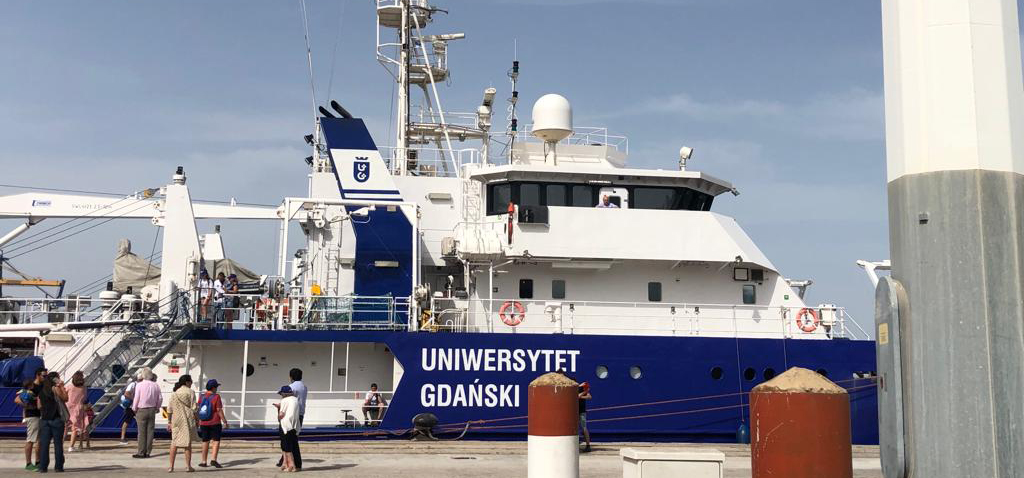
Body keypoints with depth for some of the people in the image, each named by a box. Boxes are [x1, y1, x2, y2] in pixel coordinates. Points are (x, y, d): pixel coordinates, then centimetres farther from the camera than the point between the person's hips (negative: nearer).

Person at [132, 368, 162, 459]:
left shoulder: (139, 385, -9)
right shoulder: (155, 385, 3)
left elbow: (136, 398, -9)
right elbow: (160, 399, 6)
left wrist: (134, 409, 5)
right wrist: (156, 408, 19)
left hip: (141, 410, -4)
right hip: (152, 410, 4)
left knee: (142, 432, 0)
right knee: (150, 431, 6)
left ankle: (141, 452, 2)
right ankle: (148, 452, 9)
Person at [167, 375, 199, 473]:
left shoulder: (174, 393, 8)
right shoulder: (190, 392, -5)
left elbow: (169, 409, 7)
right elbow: (194, 408, -8)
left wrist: (169, 422, 13)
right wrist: (197, 421, 0)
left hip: (176, 421, 3)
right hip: (188, 420, -3)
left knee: (174, 443, 9)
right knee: (188, 443, 4)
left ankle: (171, 466, 7)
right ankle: (188, 466, 7)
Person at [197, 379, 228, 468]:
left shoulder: (201, 397, 2)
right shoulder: (216, 397, -12)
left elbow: (199, 410, 7)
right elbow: (219, 410, -14)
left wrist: (199, 422, 18)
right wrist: (225, 422, -9)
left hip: (204, 423, 5)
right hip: (215, 423, -5)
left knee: (205, 442, 13)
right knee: (216, 441, 1)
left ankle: (204, 461, 16)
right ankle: (214, 460, -11)